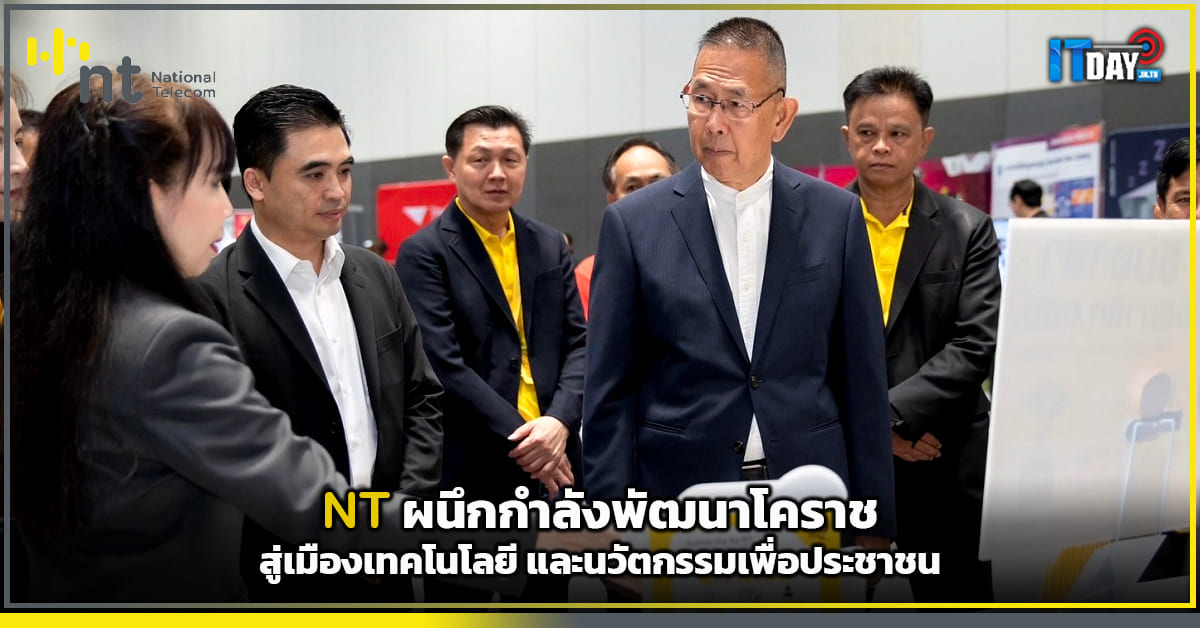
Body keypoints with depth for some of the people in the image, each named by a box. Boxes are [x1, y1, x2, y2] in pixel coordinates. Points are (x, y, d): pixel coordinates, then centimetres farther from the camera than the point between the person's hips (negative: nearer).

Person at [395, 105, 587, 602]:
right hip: (467, 472, -5)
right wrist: (521, 439, -15)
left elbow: (577, 344, 7)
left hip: (550, 468, 5)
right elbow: (445, 365, -13)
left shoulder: (550, 245, 12)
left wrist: (559, 422, -11)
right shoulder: (424, 254, -5)